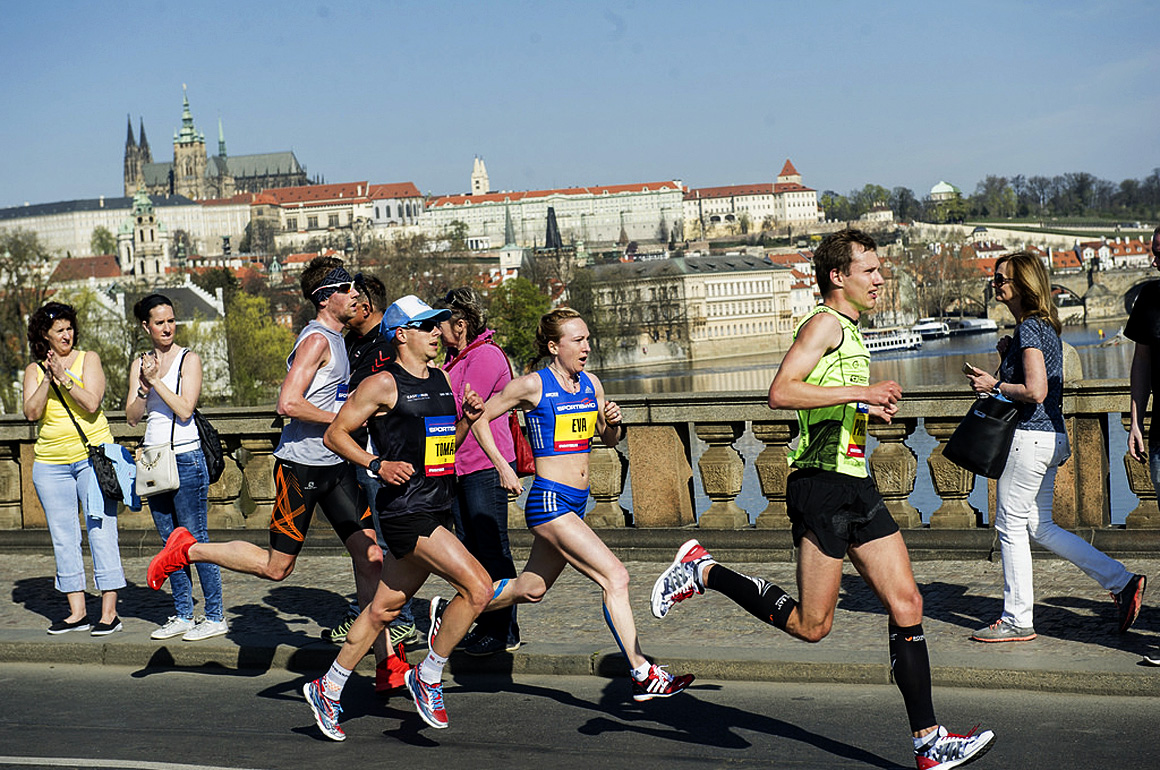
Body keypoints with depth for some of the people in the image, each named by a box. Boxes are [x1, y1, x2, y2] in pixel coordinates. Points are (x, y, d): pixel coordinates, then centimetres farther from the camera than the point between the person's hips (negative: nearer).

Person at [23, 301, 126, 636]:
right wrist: (48, 378, -15)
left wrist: (63, 377, -17)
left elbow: (91, 404, -11)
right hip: (51, 463, 3)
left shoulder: (88, 359, 1)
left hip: (93, 455, -3)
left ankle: (109, 611, -4)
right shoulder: (34, 370, 9)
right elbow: (31, 412, -5)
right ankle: (77, 611, 12)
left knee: (101, 531, -7)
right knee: (63, 538, 5)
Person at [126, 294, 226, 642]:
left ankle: (215, 617, 1)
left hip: (186, 457, -6)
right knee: (170, 543, 10)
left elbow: (185, 409, -14)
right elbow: (132, 416, 4)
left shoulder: (188, 359, -4)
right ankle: (183, 616, 18)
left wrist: (157, 380, -16)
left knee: (196, 540, -5)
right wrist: (144, 385, -12)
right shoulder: (140, 364, 10)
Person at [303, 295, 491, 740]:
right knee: (477, 587, -18)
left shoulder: (442, 379, 15)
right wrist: (378, 465, -16)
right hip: (404, 510, -8)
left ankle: (327, 690, 27)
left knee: (384, 609, 14)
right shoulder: (383, 385, -8)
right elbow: (335, 434, -5)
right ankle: (428, 677, -1)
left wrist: (467, 420, 6)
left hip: (437, 511, 8)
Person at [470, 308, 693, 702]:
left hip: (575, 503, 8)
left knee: (531, 589, 19)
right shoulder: (534, 385, -10)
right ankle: (642, 675, -12)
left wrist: (612, 421, -1)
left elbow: (609, 440, 21)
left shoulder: (591, 384, 9)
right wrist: (502, 466, -8)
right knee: (615, 577, -15)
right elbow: (480, 417, -2)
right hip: (549, 501, -8)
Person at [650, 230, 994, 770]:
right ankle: (703, 571, 11)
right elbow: (781, 392, -23)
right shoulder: (825, 323, -9)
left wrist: (868, 407, 16)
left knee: (906, 605, 2)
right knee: (810, 625, -4)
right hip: (822, 485, -9)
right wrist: (859, 392, -23)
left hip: (856, 484, 9)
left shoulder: (850, 331, 21)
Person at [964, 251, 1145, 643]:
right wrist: (1007, 355, 10)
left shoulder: (1029, 330, -16)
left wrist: (994, 385, -11)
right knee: (1039, 526, 15)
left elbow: (1035, 392, -24)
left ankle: (1016, 621, 8)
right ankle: (1122, 582, 14)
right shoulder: (1045, 325, 14)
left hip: (1028, 437, -10)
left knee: (1011, 525, 0)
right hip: (1050, 436, 10)